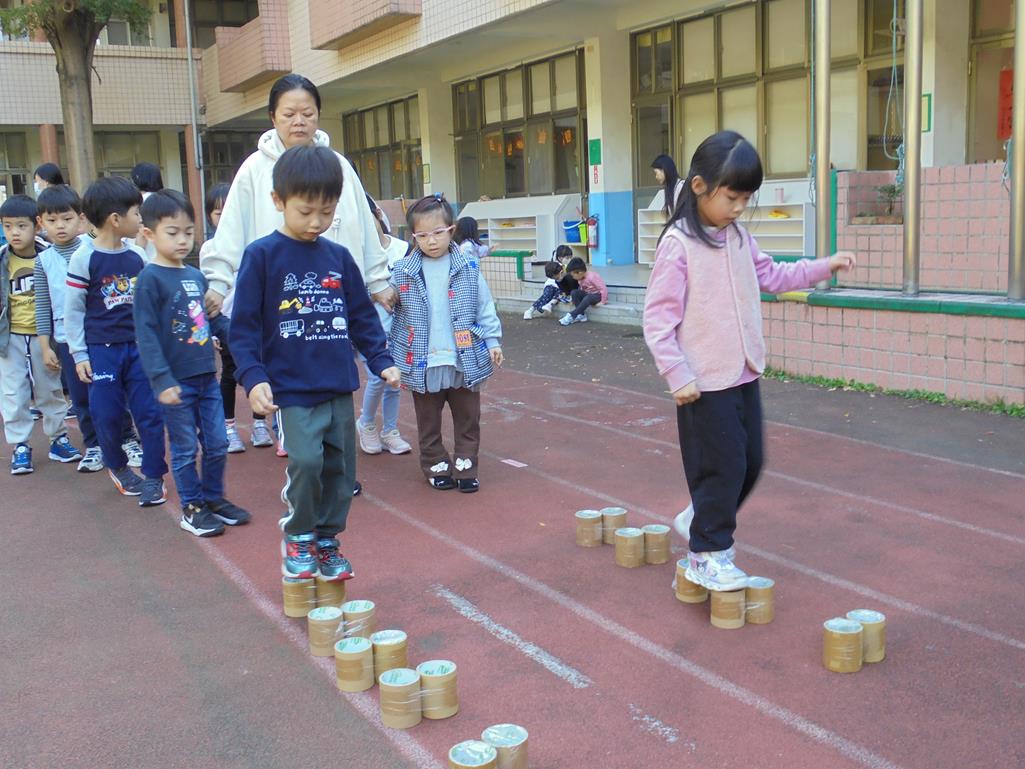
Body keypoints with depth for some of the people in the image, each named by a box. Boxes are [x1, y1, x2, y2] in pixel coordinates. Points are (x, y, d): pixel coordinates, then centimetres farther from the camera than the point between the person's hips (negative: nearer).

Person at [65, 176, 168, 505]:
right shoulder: (84, 258, -9)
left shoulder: (137, 256, 3)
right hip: (101, 350, -3)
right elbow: (72, 309, -5)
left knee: (150, 413, 1)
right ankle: (118, 467, 30)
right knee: (107, 416, 5)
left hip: (138, 346, 3)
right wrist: (79, 354, -6)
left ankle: (153, 476, 13)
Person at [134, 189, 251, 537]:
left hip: (207, 377, 6)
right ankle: (192, 508, 21)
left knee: (218, 444, 12)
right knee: (185, 450, 6)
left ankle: (214, 498, 30)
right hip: (177, 381, -6)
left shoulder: (196, 276, 8)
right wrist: (162, 381, -18)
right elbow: (146, 334, -15)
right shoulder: (150, 278, -11)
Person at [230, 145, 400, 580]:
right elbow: (244, 325, -6)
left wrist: (381, 361, 7)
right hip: (291, 389, -5)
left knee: (340, 468, 8)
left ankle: (326, 540, 27)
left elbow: (362, 316, 16)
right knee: (305, 462, -18)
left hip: (339, 388, 5)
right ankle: (298, 537, 7)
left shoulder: (338, 257, 9)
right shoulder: (262, 256, -5)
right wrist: (253, 377, -15)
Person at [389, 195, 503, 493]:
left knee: (467, 418, 11)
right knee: (428, 421, 11)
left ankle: (465, 466, 23)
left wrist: (492, 340, 0)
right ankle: (436, 466, 25)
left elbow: (485, 307, 4)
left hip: (465, 359, 0)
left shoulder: (468, 269, -2)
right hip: (422, 364, 0)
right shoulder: (402, 272, -2)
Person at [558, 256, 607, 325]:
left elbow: (604, 289, -26)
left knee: (588, 298, -39)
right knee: (574, 292, -16)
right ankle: (582, 315, -21)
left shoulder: (592, 277, -26)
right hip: (587, 294, 8)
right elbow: (581, 288, 10)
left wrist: (603, 301, -24)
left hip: (598, 295, -8)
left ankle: (571, 316, -34)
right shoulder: (581, 278, -4)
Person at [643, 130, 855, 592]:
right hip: (705, 384, -8)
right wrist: (678, 376, -19)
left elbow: (772, 277, 22)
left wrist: (824, 267, 15)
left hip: (745, 376, 8)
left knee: (750, 463, 15)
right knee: (723, 467, 0)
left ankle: (700, 519, 37)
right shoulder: (678, 244, -16)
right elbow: (658, 318, -17)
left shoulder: (738, 237, 6)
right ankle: (707, 555, 17)